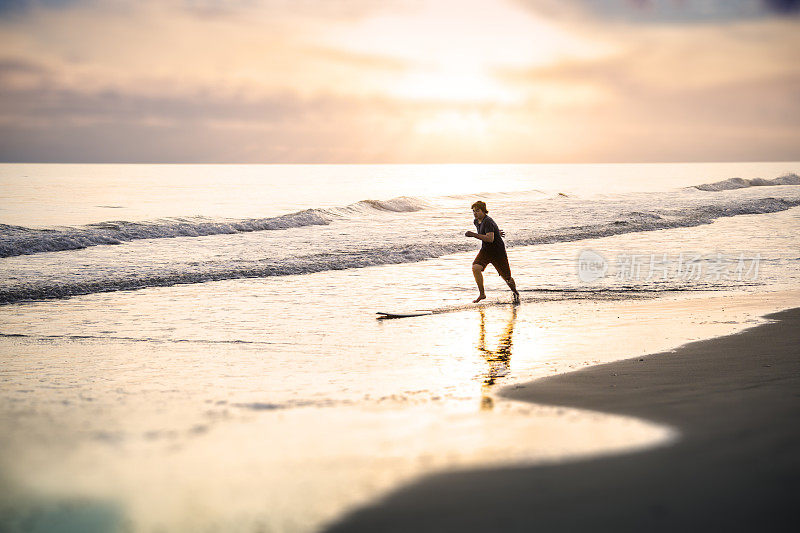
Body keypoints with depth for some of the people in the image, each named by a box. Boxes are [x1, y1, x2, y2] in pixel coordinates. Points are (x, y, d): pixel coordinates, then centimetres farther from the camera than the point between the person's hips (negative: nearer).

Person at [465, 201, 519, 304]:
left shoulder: (488, 222, -25)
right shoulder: (476, 221, 2)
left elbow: (490, 239, -36)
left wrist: (474, 235, -38)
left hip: (498, 252, -6)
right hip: (485, 250, 6)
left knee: (506, 278, 7)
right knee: (475, 268, -22)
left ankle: (515, 293, 38)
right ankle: (482, 294, -9)